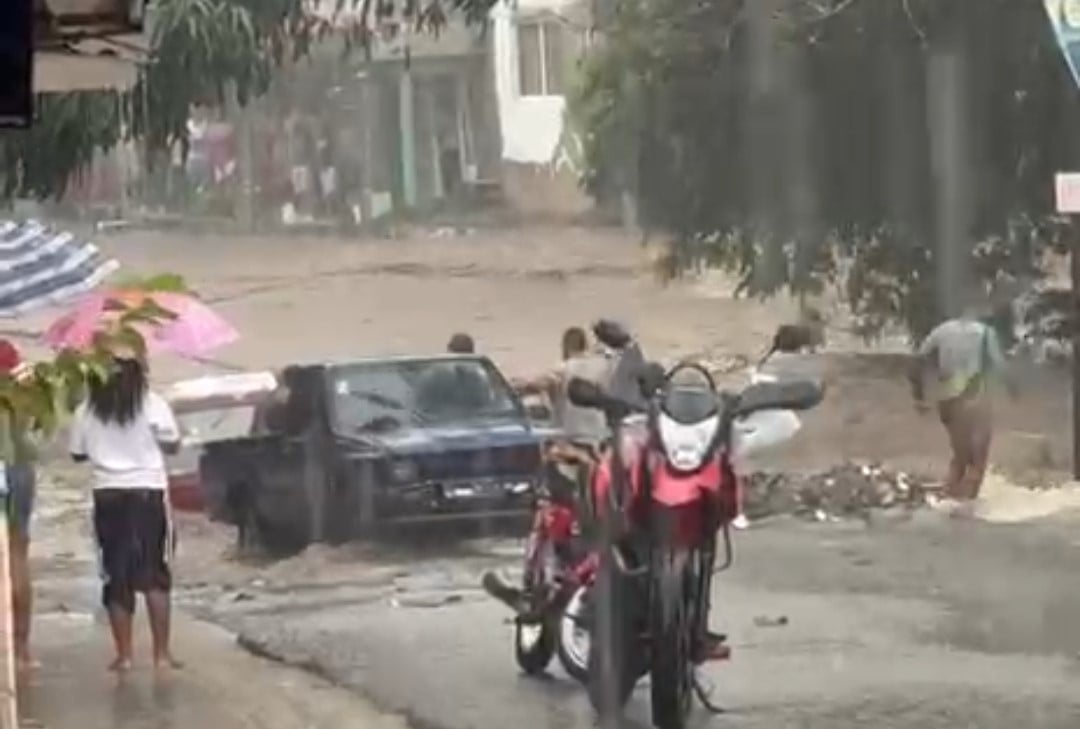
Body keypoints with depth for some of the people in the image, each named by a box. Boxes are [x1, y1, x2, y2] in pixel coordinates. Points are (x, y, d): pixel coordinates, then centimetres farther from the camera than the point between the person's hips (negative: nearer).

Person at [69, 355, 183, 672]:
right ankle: (162, 653, 0)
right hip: (147, 493, -1)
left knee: (117, 577, 7)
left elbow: (78, 453, 7)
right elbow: (172, 444, -1)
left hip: (108, 496, 1)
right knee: (154, 574, 3)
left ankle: (124, 655, 8)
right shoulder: (152, 404, -7)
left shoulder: (86, 411, -2)